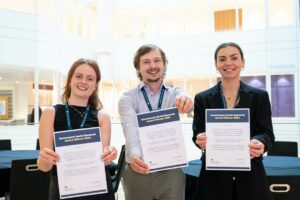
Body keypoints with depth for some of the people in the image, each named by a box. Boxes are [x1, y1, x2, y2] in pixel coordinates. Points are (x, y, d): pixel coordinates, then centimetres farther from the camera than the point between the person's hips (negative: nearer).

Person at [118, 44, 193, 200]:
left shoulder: (175, 94, 3)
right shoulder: (127, 98, -1)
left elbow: (184, 104, -20)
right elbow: (131, 130, -19)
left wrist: (185, 100, -44)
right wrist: (134, 156, -38)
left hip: (171, 173, 1)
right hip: (137, 173, -1)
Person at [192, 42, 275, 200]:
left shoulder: (260, 96, 2)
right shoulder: (202, 98, 3)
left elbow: (267, 133, -2)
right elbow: (197, 133, 1)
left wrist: (259, 143, -25)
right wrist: (201, 140, -23)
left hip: (250, 175, 0)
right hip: (214, 175, 0)